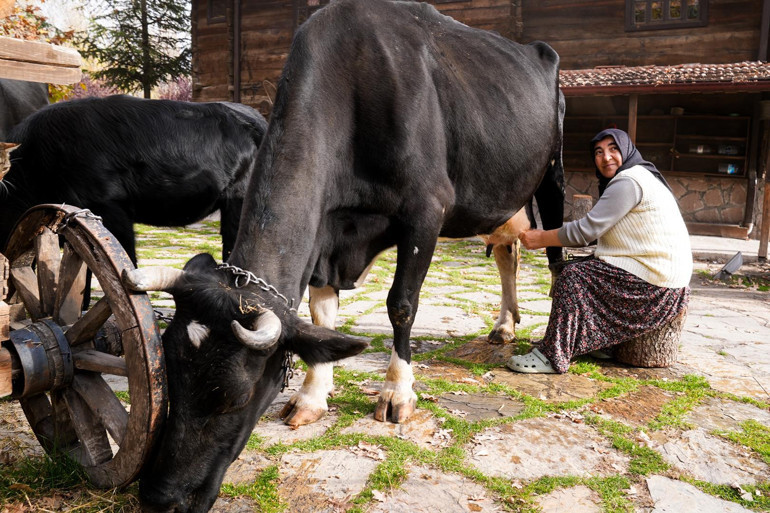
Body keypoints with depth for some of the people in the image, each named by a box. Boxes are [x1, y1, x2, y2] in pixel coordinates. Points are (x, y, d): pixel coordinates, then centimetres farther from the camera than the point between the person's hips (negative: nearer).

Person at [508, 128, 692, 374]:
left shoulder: (628, 181, -16)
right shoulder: (641, 176, 18)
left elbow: (587, 229, -19)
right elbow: (597, 229, 17)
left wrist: (542, 238, -9)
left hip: (657, 284, -11)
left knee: (574, 277, -15)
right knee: (584, 266, 14)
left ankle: (552, 356, -12)